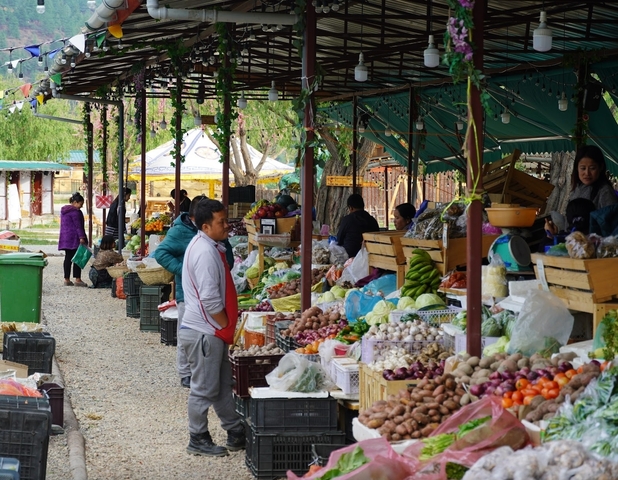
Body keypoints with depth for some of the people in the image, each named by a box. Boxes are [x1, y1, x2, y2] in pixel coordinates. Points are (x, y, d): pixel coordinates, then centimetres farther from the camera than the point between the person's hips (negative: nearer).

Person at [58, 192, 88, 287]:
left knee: (68, 258, 10)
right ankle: (77, 279, -9)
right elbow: (78, 225, -17)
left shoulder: (64, 210, 18)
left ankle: (67, 279, 10)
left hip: (65, 238, 9)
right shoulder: (75, 211, -12)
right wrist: (82, 237, -19)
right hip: (74, 238, -9)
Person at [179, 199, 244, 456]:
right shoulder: (206, 252, -21)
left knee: (223, 384, 17)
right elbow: (210, 300, -24)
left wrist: (228, 323, 17)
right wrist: (227, 326, -12)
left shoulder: (208, 246, 12)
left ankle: (236, 434, 26)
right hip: (204, 332, -11)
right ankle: (198, 440, 11)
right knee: (204, 388, 0)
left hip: (212, 331, 11)